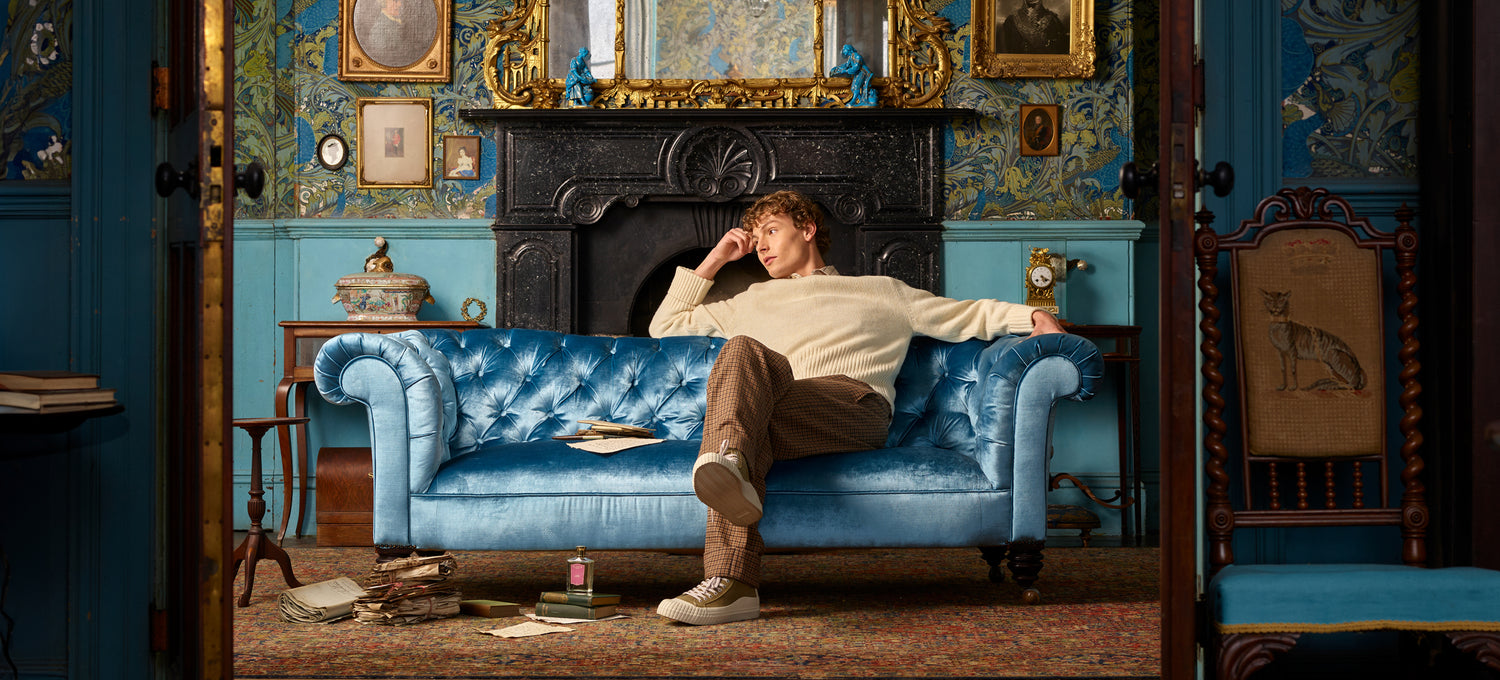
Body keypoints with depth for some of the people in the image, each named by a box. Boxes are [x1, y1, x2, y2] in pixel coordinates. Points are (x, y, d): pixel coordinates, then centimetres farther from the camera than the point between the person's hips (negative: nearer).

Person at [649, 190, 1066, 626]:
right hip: (780, 416, 2)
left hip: (853, 401, -2)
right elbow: (665, 326, 44)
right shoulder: (753, 302, 42)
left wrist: (1033, 316, 10)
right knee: (741, 350, -37)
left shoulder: (881, 292, 34)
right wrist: (715, 260, 39)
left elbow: (968, 316, 28)